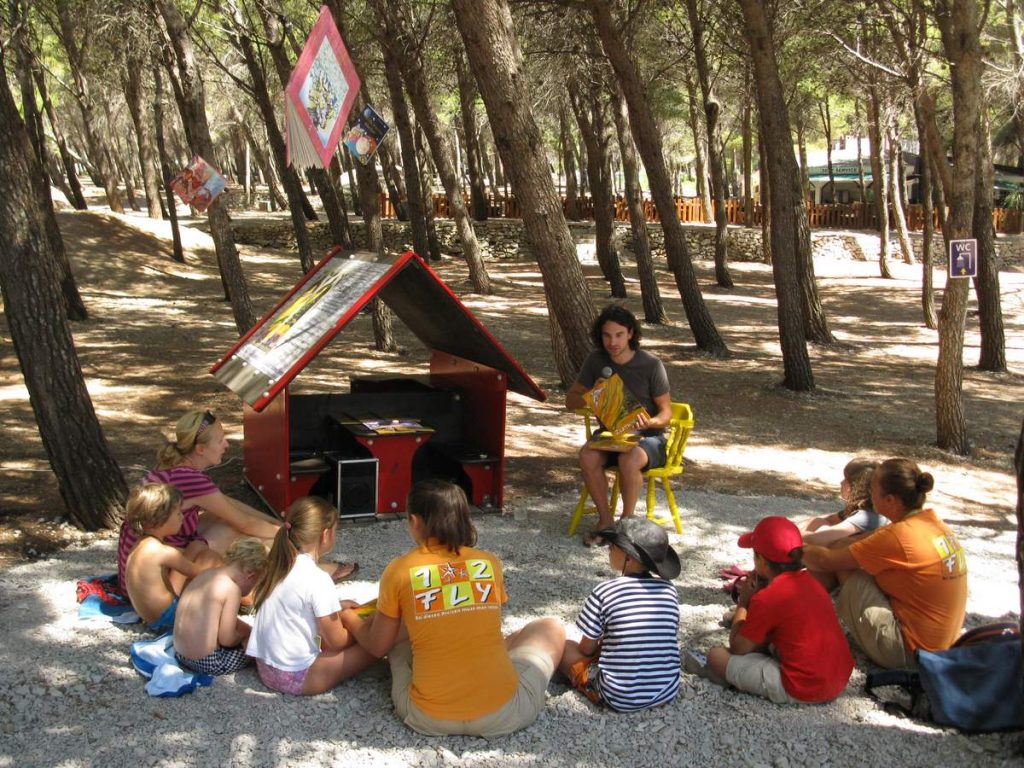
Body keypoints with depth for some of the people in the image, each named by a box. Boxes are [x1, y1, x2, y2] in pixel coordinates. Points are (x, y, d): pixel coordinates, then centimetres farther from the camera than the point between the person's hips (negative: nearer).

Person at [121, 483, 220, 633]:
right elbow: (196, 572, -10)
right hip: (167, 619, -9)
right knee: (211, 558, -6)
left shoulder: (142, 544, 5)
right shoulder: (162, 552, -23)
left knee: (197, 547, 14)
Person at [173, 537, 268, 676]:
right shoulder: (231, 588, -19)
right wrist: (245, 634, 2)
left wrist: (245, 628, 13)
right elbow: (226, 639, -16)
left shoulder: (207, 574, 6)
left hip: (180, 655, 8)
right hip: (207, 663, -8)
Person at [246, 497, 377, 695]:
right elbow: (337, 641, -12)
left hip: (266, 669, 8)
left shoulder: (279, 565, 3)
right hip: (296, 678, -8)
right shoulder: (317, 579, -20)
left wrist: (338, 607, 19)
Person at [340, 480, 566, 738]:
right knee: (551, 629, 24)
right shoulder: (490, 563, 3)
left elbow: (378, 646, 10)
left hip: (429, 719, 1)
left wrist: (349, 619, 32)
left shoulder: (400, 570, -2)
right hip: (502, 715, -1)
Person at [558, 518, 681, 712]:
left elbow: (586, 649, -1)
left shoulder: (604, 592, -11)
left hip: (620, 698, -4)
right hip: (667, 692, 4)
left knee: (563, 646, 12)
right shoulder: (669, 589, 0)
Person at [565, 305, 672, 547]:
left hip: (647, 438, -3)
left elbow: (666, 412, -6)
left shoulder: (651, 365, -12)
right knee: (587, 456, -30)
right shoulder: (596, 360, -2)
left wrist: (650, 422, -29)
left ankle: (628, 520, -14)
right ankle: (605, 520, -14)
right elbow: (570, 401, 5)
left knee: (628, 460, -37)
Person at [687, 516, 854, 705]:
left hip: (802, 692, -9)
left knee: (717, 655, -4)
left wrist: (743, 603, 4)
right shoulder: (810, 581, 7)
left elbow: (737, 648, -5)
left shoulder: (766, 599, -16)